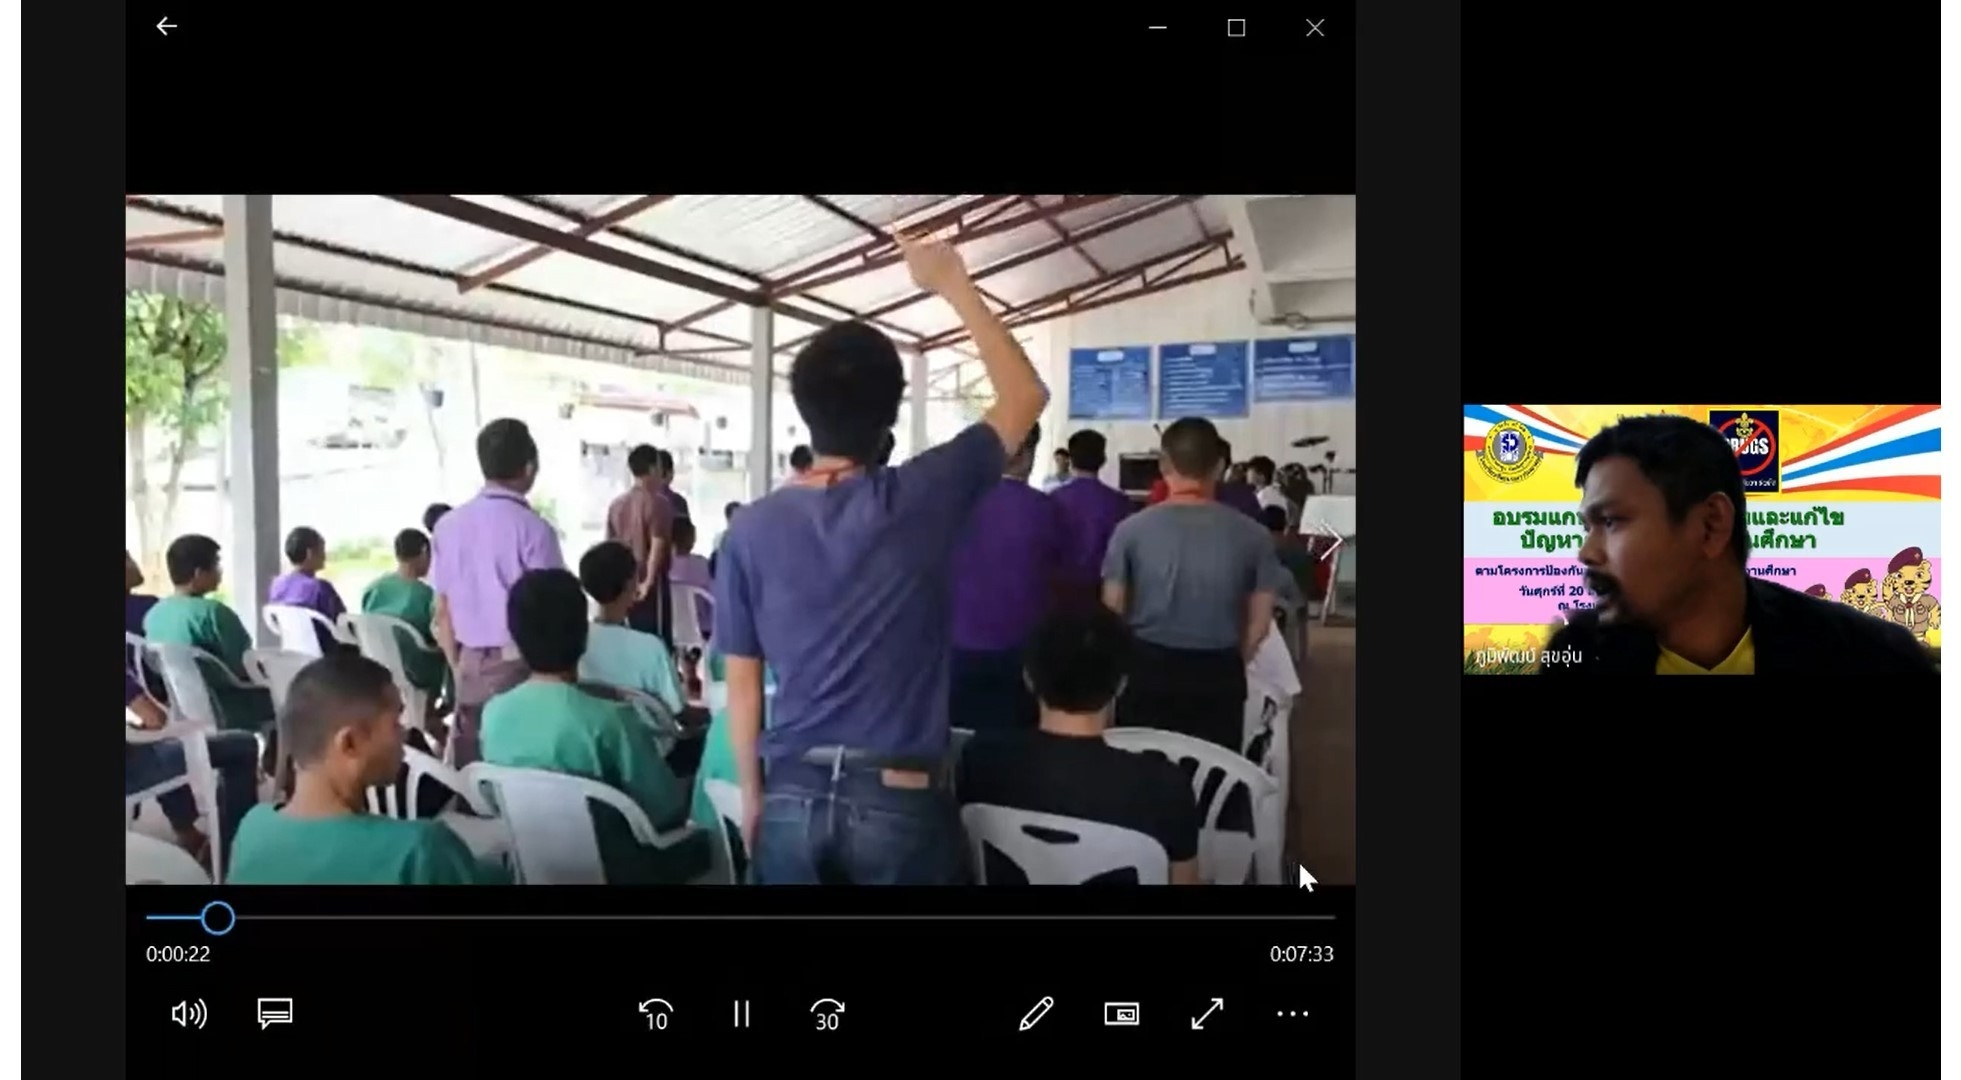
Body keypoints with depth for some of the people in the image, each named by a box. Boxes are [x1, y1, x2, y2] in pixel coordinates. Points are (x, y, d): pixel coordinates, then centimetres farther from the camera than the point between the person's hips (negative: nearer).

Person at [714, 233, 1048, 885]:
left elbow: (742, 684, 3)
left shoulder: (751, 530, -3)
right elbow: (1025, 395, 4)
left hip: (792, 795, 2)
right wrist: (954, 285, 9)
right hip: (899, 800, -2)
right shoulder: (919, 499, -9)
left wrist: (751, 795, 15)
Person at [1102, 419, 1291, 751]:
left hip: (1148, 669, 0)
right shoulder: (1251, 535, -5)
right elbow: (1259, 623, 1)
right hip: (1219, 675, 0)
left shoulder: (1132, 529, -7)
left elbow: (1112, 611, 0)